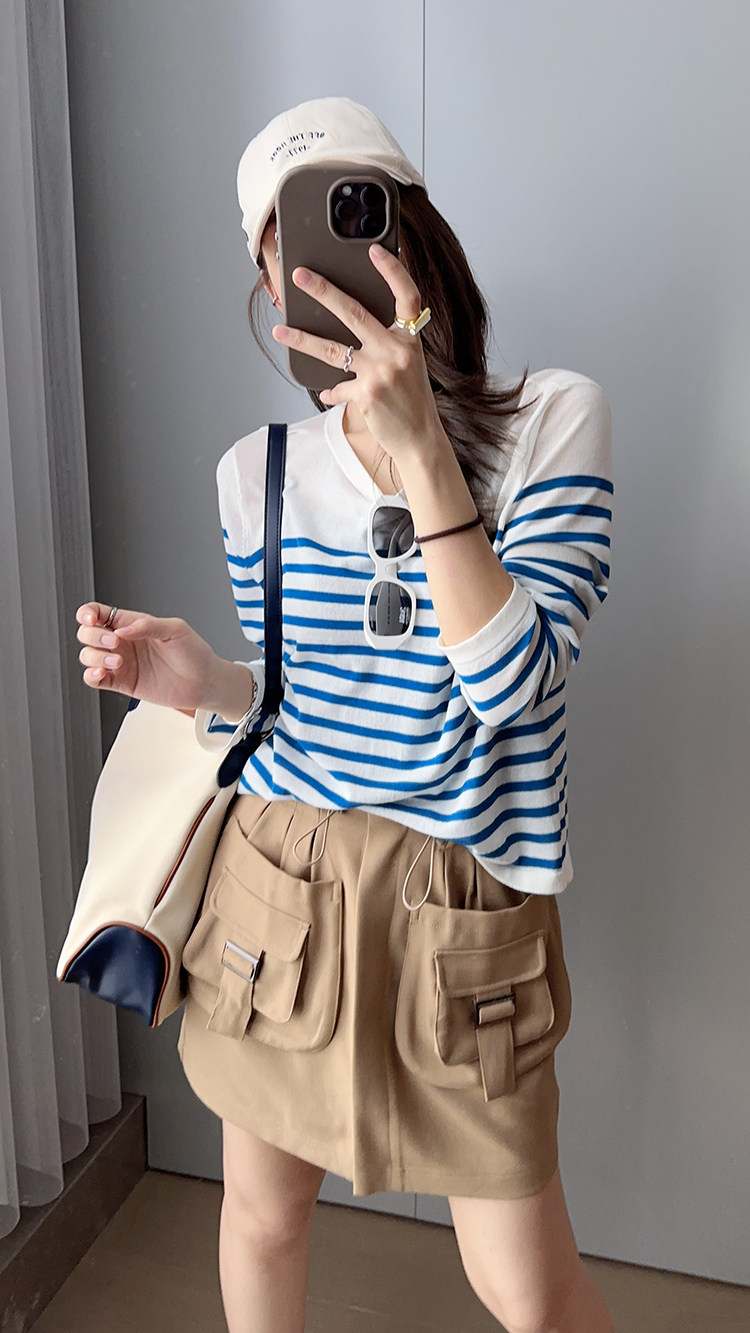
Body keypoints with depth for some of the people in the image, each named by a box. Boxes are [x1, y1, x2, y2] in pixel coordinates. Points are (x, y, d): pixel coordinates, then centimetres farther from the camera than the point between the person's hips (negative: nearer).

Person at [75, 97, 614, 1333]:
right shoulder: (258, 471, 1)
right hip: (275, 883, 3)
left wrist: (419, 449, -28)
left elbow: (514, 687, -21)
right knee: (262, 1212, 22)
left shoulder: (551, 419, -9)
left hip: (461, 905, -2)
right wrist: (201, 683, -11)